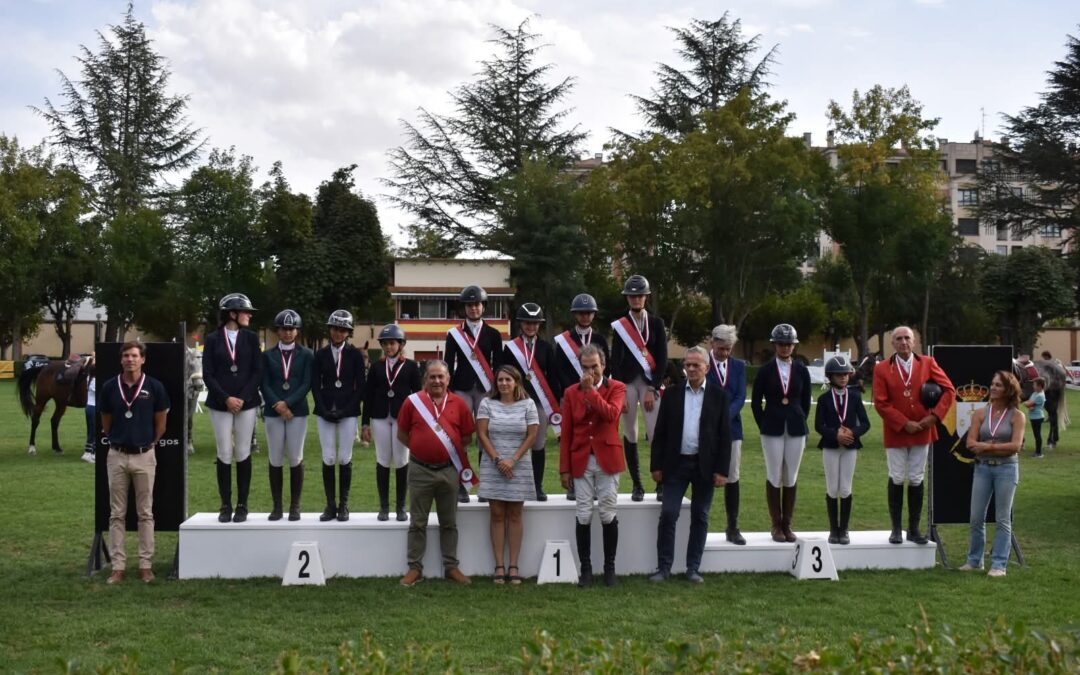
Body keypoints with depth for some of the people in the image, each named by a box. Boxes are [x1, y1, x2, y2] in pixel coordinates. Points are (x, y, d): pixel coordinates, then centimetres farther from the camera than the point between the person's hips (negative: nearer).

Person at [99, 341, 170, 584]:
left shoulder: (154, 387, -5)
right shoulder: (109, 387, 0)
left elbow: (161, 422, 6)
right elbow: (106, 422, 13)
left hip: (144, 456, -1)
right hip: (117, 456, 1)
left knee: (145, 513, 5)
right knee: (117, 514, 5)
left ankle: (146, 565, 10)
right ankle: (117, 566, 9)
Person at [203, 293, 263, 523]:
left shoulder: (251, 338, 6)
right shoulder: (212, 339, 3)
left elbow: (257, 372, 2)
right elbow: (208, 374, -1)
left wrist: (242, 398, -9)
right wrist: (226, 398, -11)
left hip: (246, 403, 1)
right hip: (220, 404, -1)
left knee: (243, 454, 2)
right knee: (224, 455, 0)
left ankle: (242, 505, 8)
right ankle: (225, 506, 9)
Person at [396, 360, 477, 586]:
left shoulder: (459, 403, 1)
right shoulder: (413, 401, -3)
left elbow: (467, 436, 7)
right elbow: (402, 434, 4)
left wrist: (451, 449, -1)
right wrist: (420, 448, -1)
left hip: (449, 470, 1)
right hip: (420, 470, -1)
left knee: (449, 523, 10)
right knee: (418, 522, 6)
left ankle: (451, 567, 19)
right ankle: (414, 568, 13)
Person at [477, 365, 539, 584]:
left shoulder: (527, 404, 3)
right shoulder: (487, 404, 4)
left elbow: (532, 435, -2)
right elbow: (482, 434, -1)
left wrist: (513, 460, -10)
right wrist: (497, 459, -10)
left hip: (519, 466, 0)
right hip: (493, 466, 0)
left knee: (515, 515, 2)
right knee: (497, 515, 1)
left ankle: (513, 566, 4)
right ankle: (499, 565, 2)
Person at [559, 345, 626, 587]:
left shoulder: (616, 388, 1)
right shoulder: (571, 392, 8)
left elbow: (611, 414, -19)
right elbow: (566, 433, 6)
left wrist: (591, 390, -16)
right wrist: (564, 468, 2)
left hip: (607, 459, -2)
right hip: (581, 461, 2)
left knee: (608, 515, 4)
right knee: (584, 517, 3)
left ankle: (609, 568, 14)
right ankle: (586, 569, 11)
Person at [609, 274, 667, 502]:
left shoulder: (657, 323, 6)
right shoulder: (619, 325, 5)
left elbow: (662, 359, 2)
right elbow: (615, 361, 3)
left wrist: (653, 389, -5)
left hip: (650, 383, 0)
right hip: (627, 382, 0)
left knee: (656, 434, -6)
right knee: (630, 434, 3)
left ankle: (661, 484, 0)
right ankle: (637, 485, 9)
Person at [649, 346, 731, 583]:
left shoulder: (719, 395, 1)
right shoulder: (672, 393, 4)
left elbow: (725, 435, 0)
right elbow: (660, 432, 5)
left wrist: (722, 470, -6)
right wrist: (656, 466, 0)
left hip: (705, 466, 0)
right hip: (676, 464, 1)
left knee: (700, 517, 7)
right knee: (668, 515, -3)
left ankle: (693, 568, 15)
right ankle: (664, 567, 5)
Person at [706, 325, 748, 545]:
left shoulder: (739, 366, 11)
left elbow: (741, 396, 3)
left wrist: (725, 416, -14)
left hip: (731, 427, 4)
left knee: (732, 478, 5)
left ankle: (733, 528, 13)